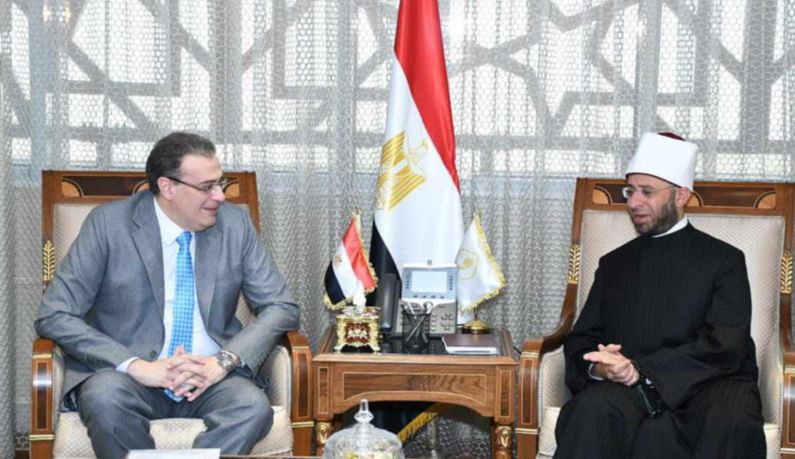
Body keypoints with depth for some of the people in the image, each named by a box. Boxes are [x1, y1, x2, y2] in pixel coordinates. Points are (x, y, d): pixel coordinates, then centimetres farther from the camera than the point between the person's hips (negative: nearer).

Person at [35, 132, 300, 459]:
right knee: (104, 397, -35)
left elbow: (282, 307, 4)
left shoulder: (235, 223, 3)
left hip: (210, 376, 2)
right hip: (127, 375, -1)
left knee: (252, 405, -31)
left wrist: (225, 361, -15)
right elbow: (54, 317, -8)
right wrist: (137, 367, -21)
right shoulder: (108, 223, -5)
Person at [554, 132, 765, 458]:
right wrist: (598, 367, -12)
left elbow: (724, 347, -5)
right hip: (627, 386, 2)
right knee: (595, 409, -33)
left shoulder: (724, 260, 10)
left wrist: (641, 369, -17)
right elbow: (581, 340, 14)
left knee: (734, 425, -36)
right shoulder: (614, 263, 21)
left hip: (707, 385, -2)